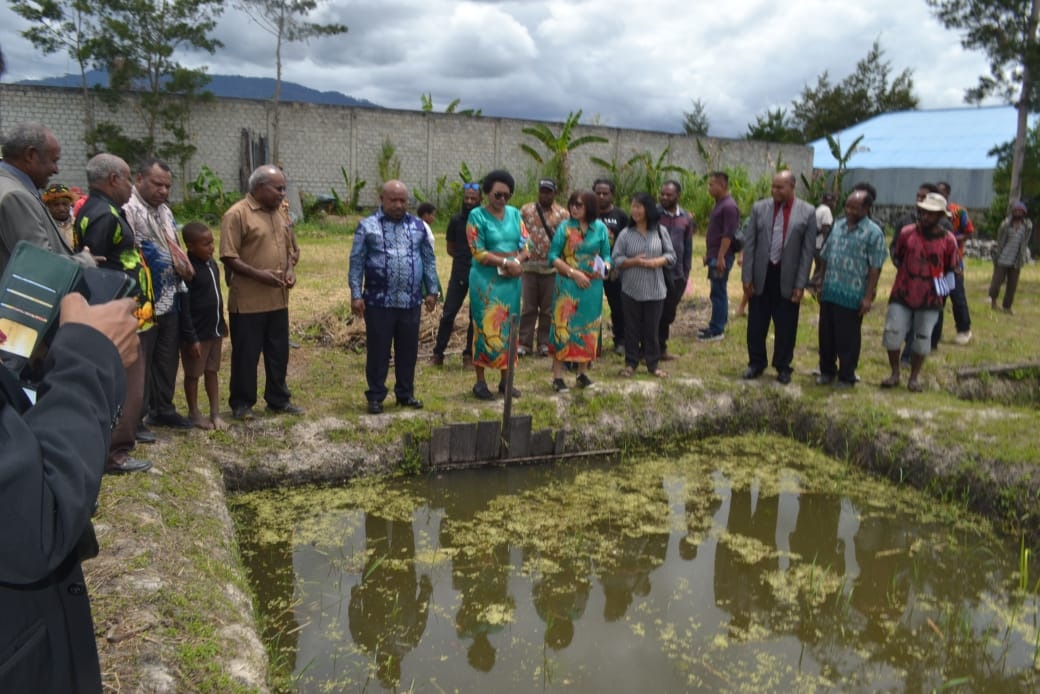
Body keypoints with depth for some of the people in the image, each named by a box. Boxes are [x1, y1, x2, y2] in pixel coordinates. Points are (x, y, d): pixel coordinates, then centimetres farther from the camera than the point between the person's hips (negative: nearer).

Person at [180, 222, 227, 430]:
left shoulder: (212, 264, 5)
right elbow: (184, 307, -20)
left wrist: (222, 323, 19)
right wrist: (191, 338, -20)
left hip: (214, 330, 7)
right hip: (197, 333, -7)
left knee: (212, 372, 13)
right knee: (193, 374, 9)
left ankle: (215, 413, 21)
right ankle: (194, 413, 23)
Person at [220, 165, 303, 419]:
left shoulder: (279, 213, 13)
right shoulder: (237, 214, -11)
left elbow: (288, 248, 20)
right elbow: (228, 257, -14)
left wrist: (290, 269, 1)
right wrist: (258, 274, -21)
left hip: (278, 299, 7)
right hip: (248, 300, -7)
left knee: (279, 353, 13)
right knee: (246, 354, 4)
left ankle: (279, 400, 26)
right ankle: (241, 403, 17)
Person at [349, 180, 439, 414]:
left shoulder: (418, 226, 10)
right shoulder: (367, 226, 0)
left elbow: (428, 260, 13)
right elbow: (356, 262, -1)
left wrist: (431, 290, 9)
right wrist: (356, 295, -7)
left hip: (411, 302, 3)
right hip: (378, 301, -3)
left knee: (408, 350, 10)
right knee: (378, 351, 4)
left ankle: (406, 393, 23)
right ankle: (375, 396, 15)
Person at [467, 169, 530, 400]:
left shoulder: (515, 214, 9)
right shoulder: (477, 215, -5)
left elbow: (526, 245, 6)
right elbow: (478, 253, -12)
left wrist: (517, 262, -14)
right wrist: (506, 262, -18)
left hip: (511, 279, 5)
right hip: (486, 279, -5)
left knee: (508, 328, 9)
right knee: (485, 327, -2)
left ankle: (505, 379, 19)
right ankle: (480, 381, 7)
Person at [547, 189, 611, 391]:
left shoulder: (600, 228, 4)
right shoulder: (565, 227, -2)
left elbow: (606, 255, 8)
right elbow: (553, 256, -5)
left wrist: (605, 267, -15)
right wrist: (574, 273, -15)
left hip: (593, 286, 3)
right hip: (568, 284, -2)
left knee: (588, 327, 8)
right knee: (563, 326, -5)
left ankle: (582, 372, 22)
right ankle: (557, 375, 0)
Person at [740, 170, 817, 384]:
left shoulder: (807, 212, -4)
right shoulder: (759, 208, 1)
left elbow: (808, 250, -4)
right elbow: (749, 243, 2)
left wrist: (800, 284, -8)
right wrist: (747, 276, -3)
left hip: (788, 278, -1)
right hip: (761, 275, 2)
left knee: (786, 327, 8)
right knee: (756, 324, 10)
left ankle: (783, 367, 23)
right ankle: (756, 363, 27)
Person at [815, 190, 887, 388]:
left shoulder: (873, 233, -7)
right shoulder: (838, 226, 10)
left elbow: (875, 268, -10)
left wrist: (868, 297, -13)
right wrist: (821, 284, 13)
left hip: (852, 296, -5)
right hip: (829, 292, 5)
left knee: (848, 338, 4)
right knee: (826, 334, 13)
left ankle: (846, 377, 17)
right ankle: (827, 371, 28)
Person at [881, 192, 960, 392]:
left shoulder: (948, 240, -6)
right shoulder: (906, 233, -4)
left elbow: (952, 269, 6)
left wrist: (941, 285, -7)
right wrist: (907, 275, 5)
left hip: (930, 299, -1)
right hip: (902, 294, 1)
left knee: (922, 338, 8)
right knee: (892, 333, 1)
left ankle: (914, 377, 23)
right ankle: (894, 373, 20)